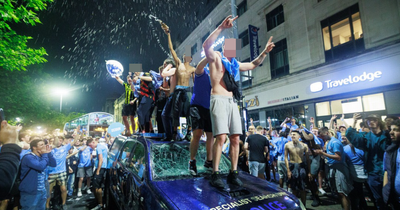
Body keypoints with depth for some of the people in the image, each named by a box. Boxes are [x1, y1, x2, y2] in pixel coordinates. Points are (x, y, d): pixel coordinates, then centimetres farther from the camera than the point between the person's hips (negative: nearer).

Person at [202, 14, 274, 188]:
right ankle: (215, 175, -6)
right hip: (218, 100, -7)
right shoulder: (215, 58, 4)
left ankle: (233, 173, 10)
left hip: (231, 102, 7)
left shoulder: (234, 64, 24)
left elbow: (253, 65, 38)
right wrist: (221, 27, -25)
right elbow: (206, 45, -19)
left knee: (235, 138, 1)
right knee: (221, 137, -17)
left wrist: (265, 52, 29)